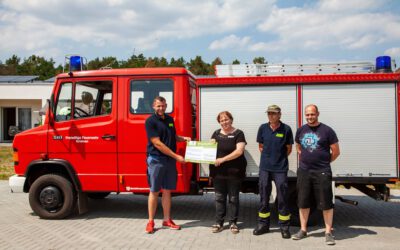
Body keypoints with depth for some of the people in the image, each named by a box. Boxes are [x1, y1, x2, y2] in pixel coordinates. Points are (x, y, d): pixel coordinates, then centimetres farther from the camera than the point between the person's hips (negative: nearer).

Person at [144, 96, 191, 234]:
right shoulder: (150, 121, -10)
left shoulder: (169, 119, 11)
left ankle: (167, 220, 20)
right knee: (154, 191, 2)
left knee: (167, 191, 11)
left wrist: (183, 138, 2)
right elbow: (157, 143, -16)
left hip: (170, 160, 6)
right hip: (156, 160, -5)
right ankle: (150, 222, 13)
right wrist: (176, 156, -17)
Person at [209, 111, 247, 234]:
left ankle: (233, 222, 17)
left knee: (233, 198, 7)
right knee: (219, 197, 8)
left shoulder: (238, 134, -4)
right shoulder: (216, 133, 10)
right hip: (218, 171, 4)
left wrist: (223, 159, -21)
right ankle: (219, 222, 16)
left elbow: (239, 151, -15)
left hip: (234, 171, -3)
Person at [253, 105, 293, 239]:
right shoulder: (263, 128, 2)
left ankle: (284, 226, 15)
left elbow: (288, 149, 5)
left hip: (280, 169, -2)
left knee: (283, 198, 3)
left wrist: (279, 158, 4)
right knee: (263, 197, 10)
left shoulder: (286, 129, -5)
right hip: (265, 167, 3)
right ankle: (263, 224, 22)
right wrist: (269, 157, 6)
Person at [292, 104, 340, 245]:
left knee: (326, 203, 1)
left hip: (322, 172, -4)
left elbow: (336, 152, 0)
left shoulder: (327, 131, -5)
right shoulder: (301, 130, 9)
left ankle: (328, 232, 12)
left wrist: (323, 162, 6)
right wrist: (306, 160, 12)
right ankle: (303, 230, 23)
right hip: (303, 171, 4)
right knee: (303, 202, 10)